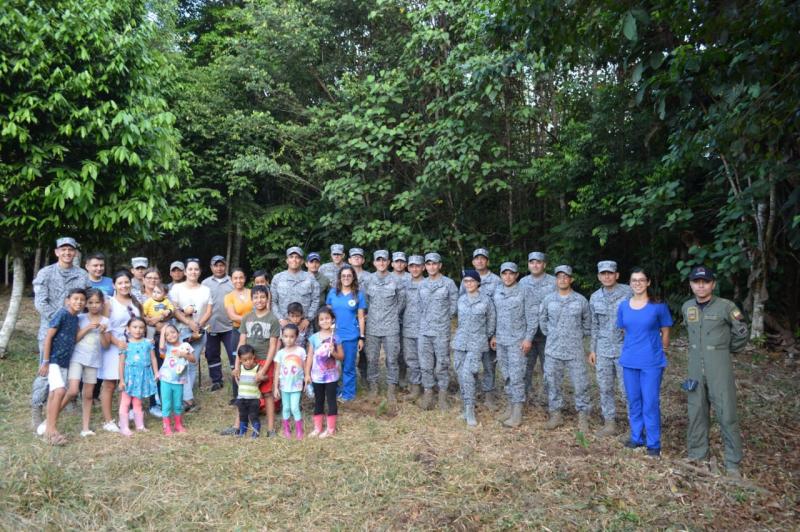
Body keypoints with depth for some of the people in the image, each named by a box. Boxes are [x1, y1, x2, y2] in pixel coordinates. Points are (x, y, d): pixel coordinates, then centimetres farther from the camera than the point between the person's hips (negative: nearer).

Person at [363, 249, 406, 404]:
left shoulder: (395, 281, -1)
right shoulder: (368, 280, 2)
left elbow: (401, 301, 9)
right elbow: (364, 299, 12)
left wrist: (393, 315, 7)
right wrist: (371, 313, 7)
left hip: (391, 327, -1)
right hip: (372, 326, 1)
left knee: (392, 359, 2)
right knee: (372, 358, 7)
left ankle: (392, 389, 11)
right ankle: (373, 386, 21)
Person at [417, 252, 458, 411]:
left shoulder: (448, 283, -4)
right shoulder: (422, 284, 8)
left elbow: (454, 305, 1)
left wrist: (443, 319, 7)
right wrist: (424, 320, 9)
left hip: (442, 331, -3)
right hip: (424, 331, 4)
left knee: (442, 364, 3)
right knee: (426, 364, 8)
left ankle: (443, 395, 15)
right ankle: (428, 392, 19)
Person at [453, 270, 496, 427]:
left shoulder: (486, 300, -4)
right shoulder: (461, 299, 6)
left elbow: (491, 322, 6)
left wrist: (485, 337, 13)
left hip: (476, 344, -4)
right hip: (459, 342, 4)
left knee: (467, 374, -14)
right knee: (461, 375, 6)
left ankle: (470, 411, -6)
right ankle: (466, 406, 19)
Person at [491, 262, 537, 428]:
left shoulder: (525, 291, -8)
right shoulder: (497, 291, 8)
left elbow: (532, 317, -8)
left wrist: (528, 338, -12)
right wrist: (494, 335, 13)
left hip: (517, 340, -5)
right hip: (501, 340, 5)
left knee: (516, 376, -5)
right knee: (506, 375, 12)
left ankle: (517, 411, 2)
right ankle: (510, 406, 23)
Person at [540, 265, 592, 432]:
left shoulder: (581, 300, -2)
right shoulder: (548, 299, 2)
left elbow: (587, 322, 10)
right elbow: (542, 319, 15)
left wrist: (581, 337, 9)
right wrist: (550, 335, 10)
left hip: (575, 350, -2)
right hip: (553, 350, 2)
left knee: (580, 384, 2)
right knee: (553, 383, 8)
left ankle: (583, 418, 15)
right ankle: (555, 415, 21)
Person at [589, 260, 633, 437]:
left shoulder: (628, 293, -7)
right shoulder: (595, 298, 7)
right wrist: (592, 349, 13)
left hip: (624, 348, -5)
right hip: (603, 350, 5)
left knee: (627, 389, -2)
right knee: (605, 388, 10)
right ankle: (609, 423, 22)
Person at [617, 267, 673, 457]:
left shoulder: (658, 306, -6)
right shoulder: (623, 307, 4)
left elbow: (665, 332, 2)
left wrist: (661, 351, 7)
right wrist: (633, 348, 13)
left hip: (651, 362, -4)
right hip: (629, 361, 4)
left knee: (650, 403, -1)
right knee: (633, 401, 12)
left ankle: (653, 443, 11)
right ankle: (636, 438, 26)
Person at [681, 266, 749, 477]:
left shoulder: (725, 306, -9)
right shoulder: (687, 308, 5)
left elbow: (741, 335, 0)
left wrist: (723, 350, 9)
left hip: (720, 369, -4)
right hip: (695, 368, 4)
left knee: (727, 415, -1)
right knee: (696, 412, 11)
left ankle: (733, 463, 10)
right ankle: (697, 455, 23)